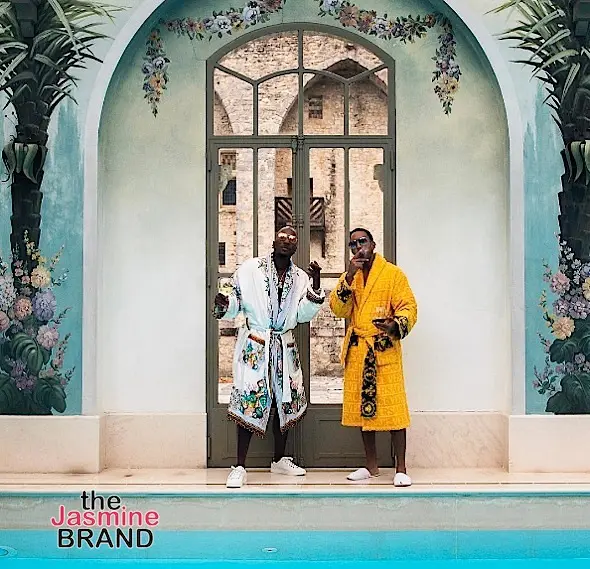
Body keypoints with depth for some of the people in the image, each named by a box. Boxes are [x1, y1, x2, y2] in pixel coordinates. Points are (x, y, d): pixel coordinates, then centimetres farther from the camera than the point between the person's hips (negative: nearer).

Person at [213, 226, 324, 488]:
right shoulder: (249, 269, -4)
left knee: (286, 402, 12)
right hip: (254, 346, -5)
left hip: (285, 347, 5)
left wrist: (315, 284, -12)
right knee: (249, 402, -7)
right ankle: (239, 467, 1)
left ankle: (280, 461, 29)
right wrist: (223, 305, -23)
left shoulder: (300, 277, 8)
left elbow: (303, 314, -3)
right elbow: (234, 308, -1)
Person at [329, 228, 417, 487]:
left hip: (384, 349, -5)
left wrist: (395, 325, -24)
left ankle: (400, 469, 1)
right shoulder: (349, 277, 14)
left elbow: (408, 306, -4)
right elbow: (339, 309, 2)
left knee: (392, 407, -7)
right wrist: (349, 276, -9)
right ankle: (371, 466, 20)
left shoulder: (393, 273, 0)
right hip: (356, 351, 5)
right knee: (363, 407, 9)